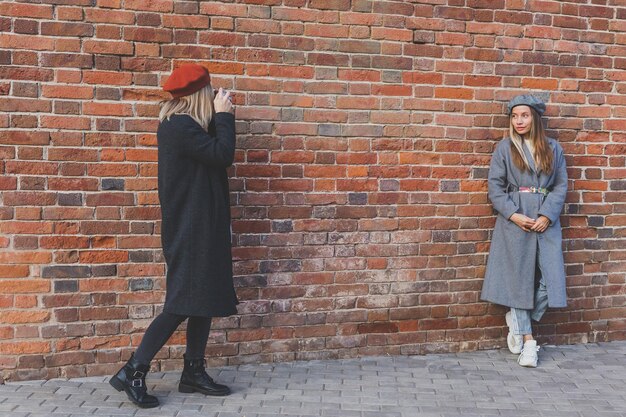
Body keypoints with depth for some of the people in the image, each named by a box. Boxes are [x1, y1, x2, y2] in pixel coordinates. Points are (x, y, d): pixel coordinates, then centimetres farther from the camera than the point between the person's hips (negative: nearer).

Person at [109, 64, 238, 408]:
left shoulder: (179, 124, 13)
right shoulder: (181, 126, -18)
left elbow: (213, 152, 19)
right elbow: (223, 155, -21)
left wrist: (219, 117, 8)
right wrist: (223, 114, -10)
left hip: (200, 227, 10)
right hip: (190, 228, -10)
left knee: (204, 298, 12)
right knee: (183, 303, -8)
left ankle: (193, 372, 20)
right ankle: (133, 373, -1)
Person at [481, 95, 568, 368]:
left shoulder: (553, 149, 10)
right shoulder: (504, 148, 5)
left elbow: (561, 185, 7)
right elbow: (495, 187, 1)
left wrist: (546, 215, -8)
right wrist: (513, 214, -12)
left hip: (546, 220, 2)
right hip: (515, 220, -2)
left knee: (549, 279, -6)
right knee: (519, 277, 1)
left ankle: (518, 320, 18)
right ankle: (528, 339, 16)